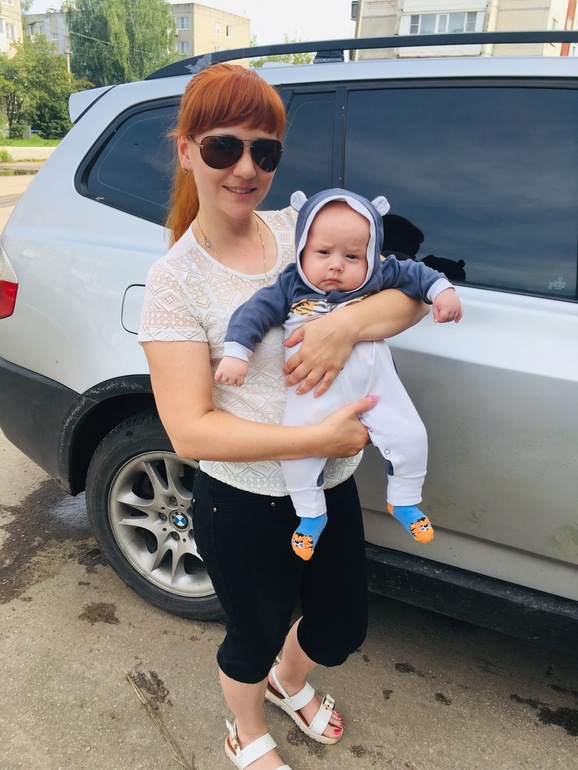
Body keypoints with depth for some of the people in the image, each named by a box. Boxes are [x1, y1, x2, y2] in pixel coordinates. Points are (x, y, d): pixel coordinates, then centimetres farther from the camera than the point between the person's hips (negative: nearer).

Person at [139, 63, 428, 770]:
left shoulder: (301, 229, -2)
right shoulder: (176, 278, -16)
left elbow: (411, 294, -5)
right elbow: (189, 431, -22)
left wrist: (347, 325, -26)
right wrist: (317, 439, -28)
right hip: (244, 509, -4)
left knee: (343, 629, 25)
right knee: (257, 639, 22)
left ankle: (289, 683, 63)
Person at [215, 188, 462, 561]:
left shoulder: (379, 275, -2)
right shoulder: (290, 287, -6)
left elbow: (411, 272, 10)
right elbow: (256, 311, -8)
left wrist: (442, 289, -2)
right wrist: (236, 352, -17)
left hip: (376, 381, 2)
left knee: (410, 436, 0)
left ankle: (404, 501, 28)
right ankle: (311, 513, 16)